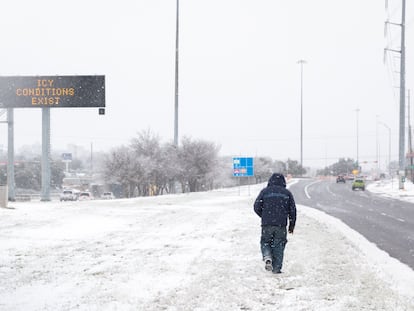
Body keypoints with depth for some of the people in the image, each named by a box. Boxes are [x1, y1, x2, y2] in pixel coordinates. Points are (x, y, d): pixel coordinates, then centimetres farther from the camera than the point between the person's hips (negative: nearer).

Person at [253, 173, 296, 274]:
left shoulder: (265, 191, 4)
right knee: (279, 246, 7)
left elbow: (257, 207, 1)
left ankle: (267, 257, -13)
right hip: (281, 225, 1)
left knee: (265, 243, 14)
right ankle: (276, 268, 3)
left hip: (267, 224, 0)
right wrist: (292, 225, 15)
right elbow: (292, 210, 7)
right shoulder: (287, 193, 7)